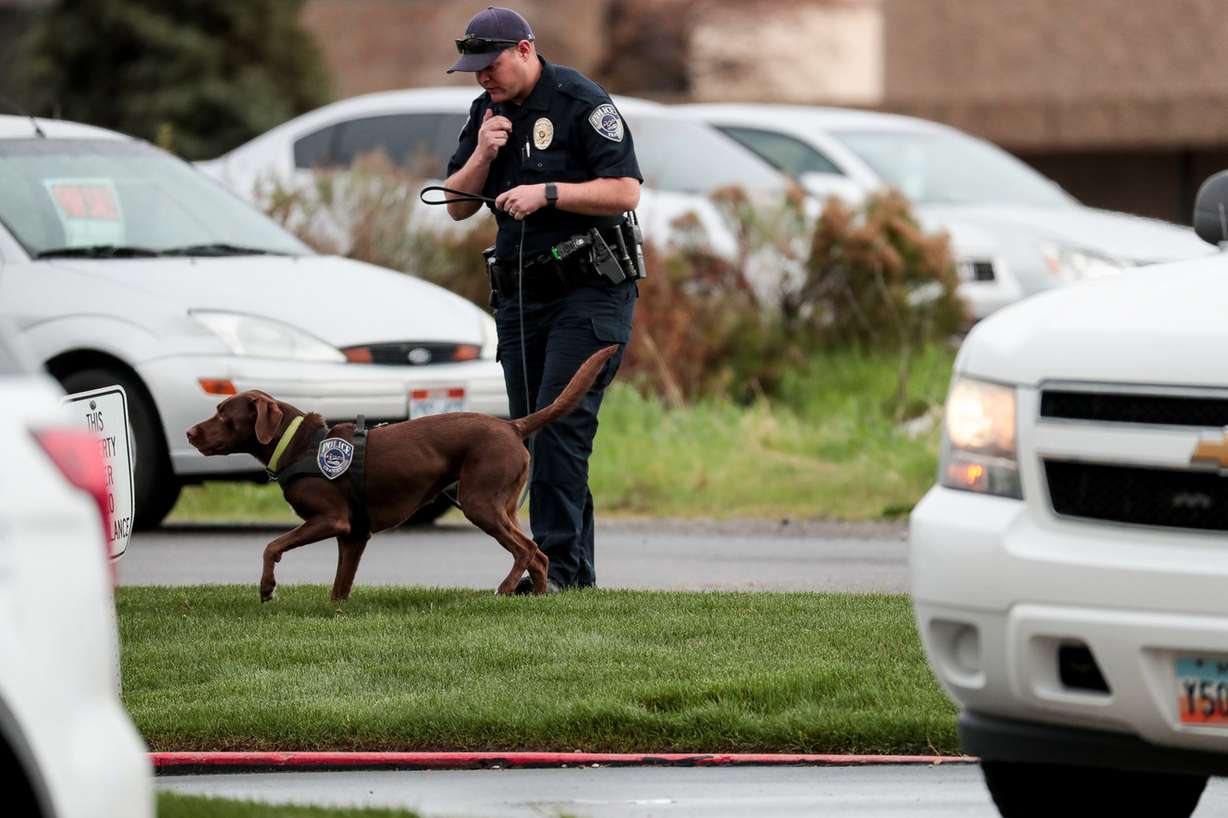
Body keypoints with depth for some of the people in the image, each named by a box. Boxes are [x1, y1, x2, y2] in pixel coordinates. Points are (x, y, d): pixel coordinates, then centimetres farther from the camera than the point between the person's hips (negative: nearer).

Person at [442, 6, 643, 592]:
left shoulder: (581, 103, -11)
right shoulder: (486, 114, 11)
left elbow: (625, 191, -16)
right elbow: (457, 206, 10)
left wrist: (546, 192, -22)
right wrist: (483, 155, -7)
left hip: (590, 287, -8)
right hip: (521, 295, 8)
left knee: (562, 421, -16)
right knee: (531, 432, 5)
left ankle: (558, 562, -17)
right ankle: (578, 570, 9)